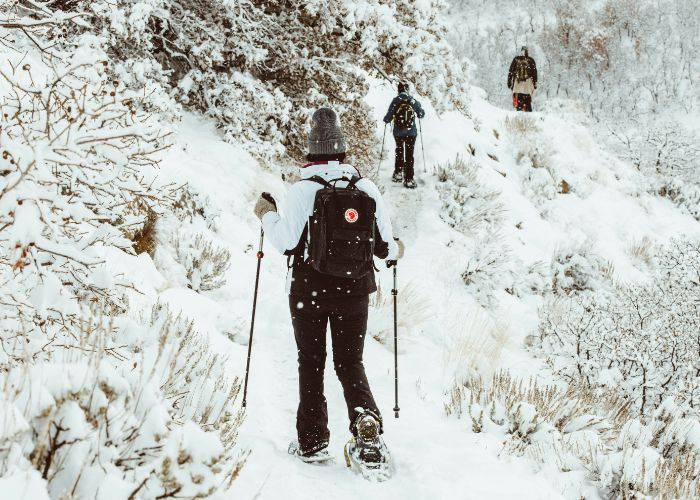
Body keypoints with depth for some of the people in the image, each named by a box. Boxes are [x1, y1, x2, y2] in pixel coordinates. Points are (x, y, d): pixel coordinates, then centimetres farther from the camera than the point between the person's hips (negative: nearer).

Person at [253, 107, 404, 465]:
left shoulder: (301, 191, -12)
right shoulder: (367, 188, -4)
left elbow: (286, 242, -12)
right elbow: (384, 245, 0)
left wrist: (267, 215, 5)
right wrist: (394, 252, 24)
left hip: (309, 291, -2)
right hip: (355, 291, 2)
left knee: (311, 363, 11)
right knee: (350, 362, 15)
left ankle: (312, 442, 13)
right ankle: (366, 419, -10)